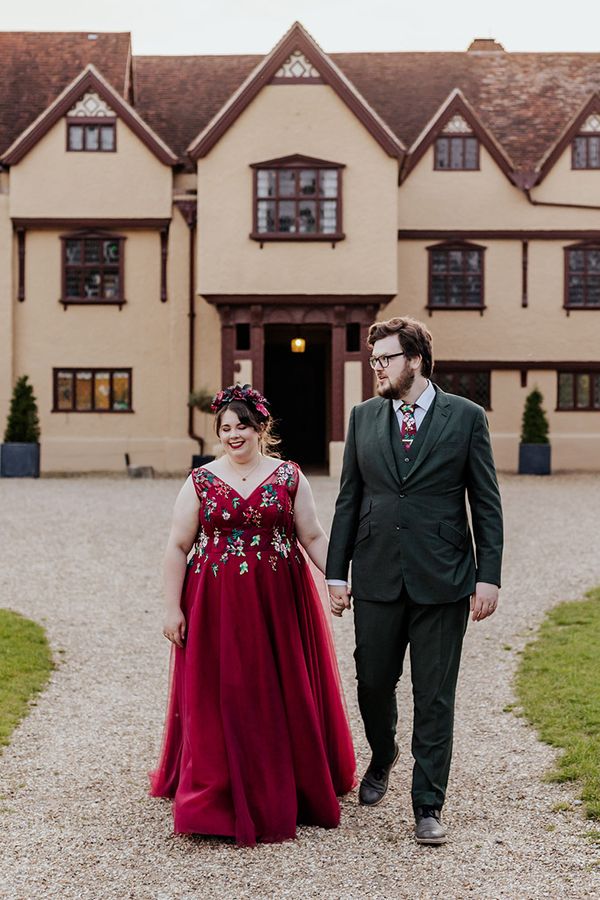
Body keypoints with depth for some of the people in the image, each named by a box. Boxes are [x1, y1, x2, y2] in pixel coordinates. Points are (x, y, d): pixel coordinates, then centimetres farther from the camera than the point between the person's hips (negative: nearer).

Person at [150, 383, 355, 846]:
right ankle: (220, 799, 12)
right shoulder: (200, 481, 2)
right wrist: (173, 608, -2)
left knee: (283, 695, 7)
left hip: (278, 602, 1)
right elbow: (178, 547, 3)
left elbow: (313, 536, 4)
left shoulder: (289, 477, 4)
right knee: (219, 699, 2)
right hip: (217, 604, 0)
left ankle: (288, 789, 24)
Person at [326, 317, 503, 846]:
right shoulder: (364, 417, 7)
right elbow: (349, 499, 10)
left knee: (434, 698, 2)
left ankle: (428, 806, 13)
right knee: (373, 683, 12)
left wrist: (488, 576, -6)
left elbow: (486, 503, 0)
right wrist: (337, 572, 5)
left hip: (441, 580, -3)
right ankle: (382, 758, 42)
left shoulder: (466, 417, -1)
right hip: (377, 578, 3)